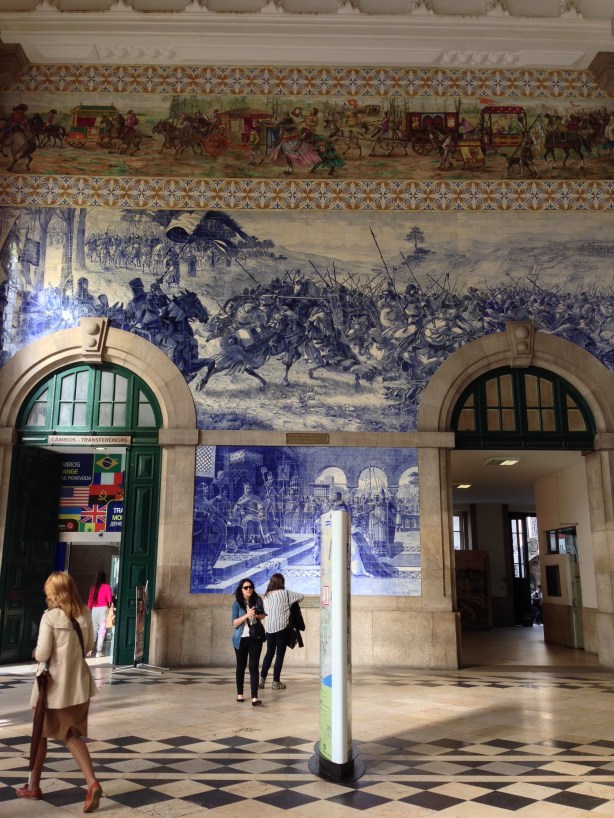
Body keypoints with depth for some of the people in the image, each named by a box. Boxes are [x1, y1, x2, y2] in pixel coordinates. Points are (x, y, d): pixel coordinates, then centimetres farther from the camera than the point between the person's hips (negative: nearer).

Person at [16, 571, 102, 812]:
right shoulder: (84, 614, 0)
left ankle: (33, 786, 33)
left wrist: (35, 654, 5)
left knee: (41, 733, 18)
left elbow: (42, 654, -16)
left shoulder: (50, 617, -16)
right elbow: (89, 645, 10)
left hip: (54, 683, -4)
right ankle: (92, 782, -4)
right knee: (72, 735, 13)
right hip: (78, 682, 5)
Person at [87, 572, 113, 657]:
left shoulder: (93, 587, 4)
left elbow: (90, 600, 3)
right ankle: (99, 651, -4)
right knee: (102, 630, -1)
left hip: (94, 609, 3)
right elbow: (109, 599, -4)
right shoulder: (107, 586, -3)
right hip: (103, 608, -3)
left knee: (94, 630, 13)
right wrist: (111, 604, 17)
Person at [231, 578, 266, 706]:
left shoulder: (257, 601, -2)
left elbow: (263, 616, 14)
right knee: (241, 666, 13)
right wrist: (247, 615, -26)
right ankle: (239, 694, 29)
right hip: (241, 639, 0)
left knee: (253, 666, -7)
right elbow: (234, 623, -12)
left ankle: (254, 697, -9)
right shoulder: (237, 603, -8)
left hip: (255, 638, 1)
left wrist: (258, 615, -10)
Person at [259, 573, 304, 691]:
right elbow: (300, 596, 1)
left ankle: (262, 678, 14)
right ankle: (276, 682, 6)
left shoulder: (267, 595, 8)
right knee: (280, 654, 4)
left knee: (269, 653, 16)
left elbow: (265, 610, 11)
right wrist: (291, 602, 18)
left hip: (269, 628, 5)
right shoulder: (285, 593, -6)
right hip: (282, 627, -5)